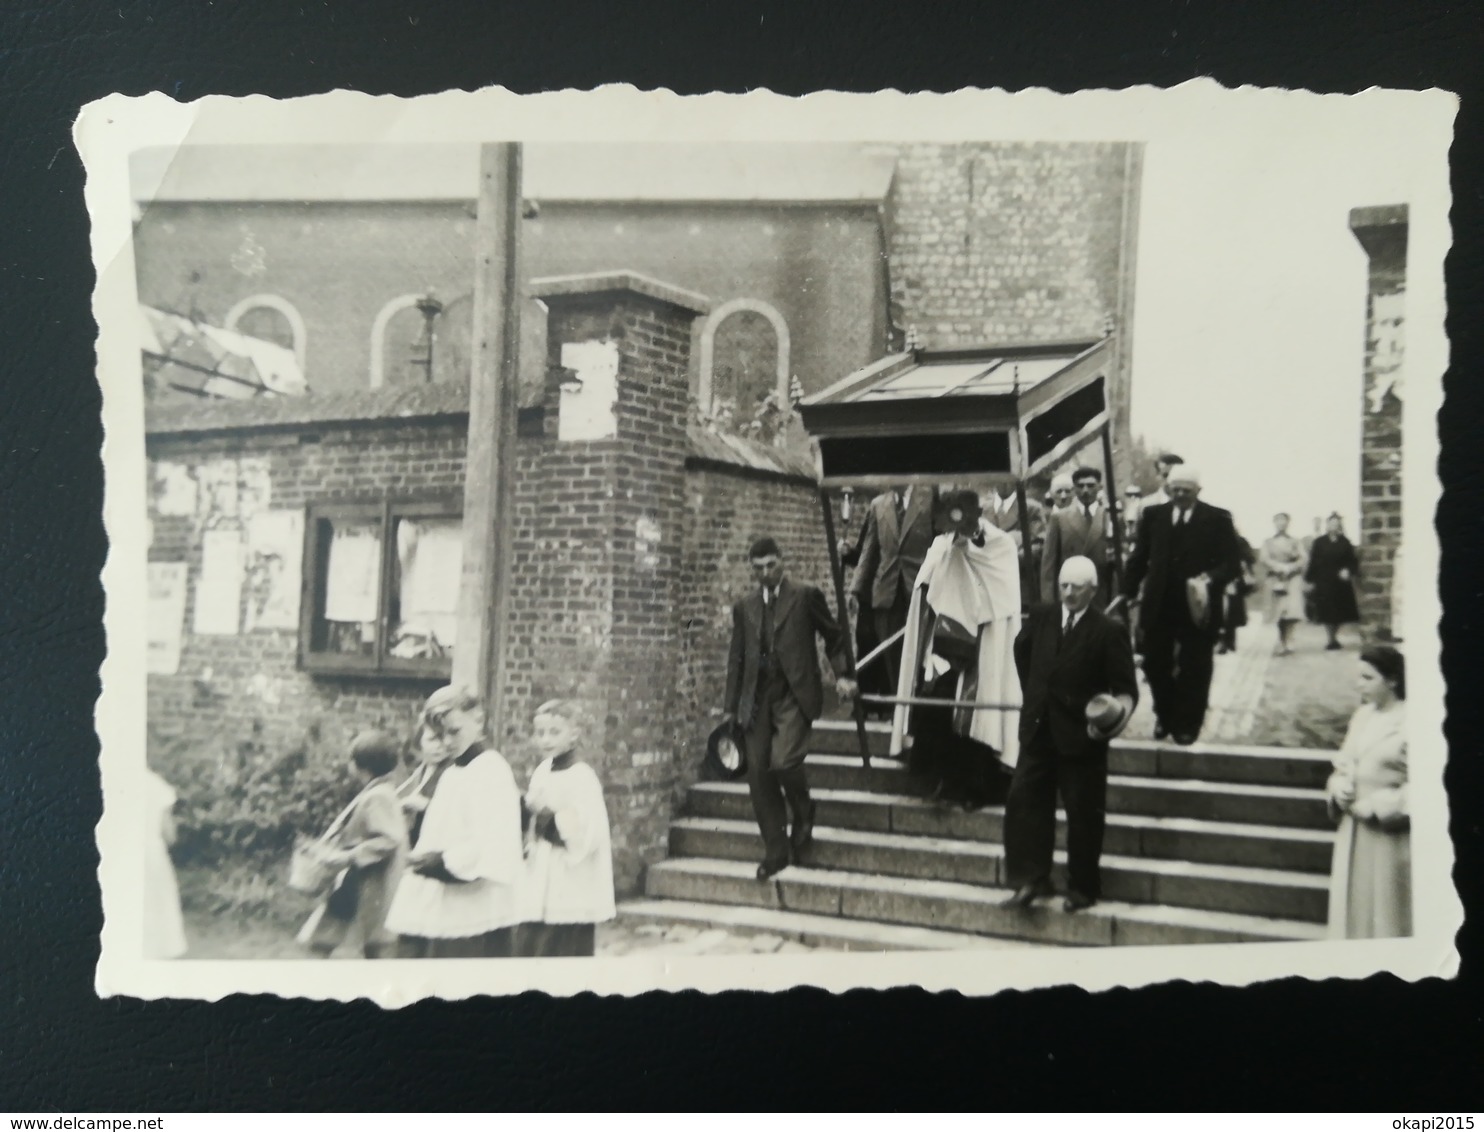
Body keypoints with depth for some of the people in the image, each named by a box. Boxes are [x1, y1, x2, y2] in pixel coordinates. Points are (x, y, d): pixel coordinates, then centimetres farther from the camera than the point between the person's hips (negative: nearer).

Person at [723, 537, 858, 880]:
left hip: (794, 695, -4)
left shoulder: (805, 596, 3)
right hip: (757, 698, 4)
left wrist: (843, 675, -6)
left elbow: (834, 637, 7)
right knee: (759, 775, 1)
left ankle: (803, 813, 12)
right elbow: (736, 659, 16)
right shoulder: (744, 607, 14)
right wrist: (730, 708, 13)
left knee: (783, 762, -21)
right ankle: (775, 851, 14)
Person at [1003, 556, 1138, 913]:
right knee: (1023, 802, 3)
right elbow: (1021, 649, 25)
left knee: (1083, 814, 6)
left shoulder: (1108, 631, -11)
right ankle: (1030, 880, 13)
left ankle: (1083, 888, 20)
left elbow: (1126, 688, -9)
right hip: (1038, 731, 5)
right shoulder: (1040, 618, 3)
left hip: (1080, 737, -4)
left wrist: (1116, 711, -29)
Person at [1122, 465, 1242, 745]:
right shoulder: (1153, 515, 4)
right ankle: (1165, 717, 31)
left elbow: (1232, 562, -7)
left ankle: (1187, 725, 20)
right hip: (1158, 606, 3)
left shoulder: (1217, 519, -3)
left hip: (1197, 607, -2)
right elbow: (1139, 558, 7)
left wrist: (1210, 579, -25)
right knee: (1155, 665, 10)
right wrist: (1128, 593, 1)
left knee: (1193, 669, 6)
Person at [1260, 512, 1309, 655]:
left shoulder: (1295, 542, 12)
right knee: (1280, 612, 0)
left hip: (1293, 579, 0)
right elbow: (1265, 559, -1)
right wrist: (1280, 566, -16)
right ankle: (1283, 643, 10)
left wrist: (1290, 567, -14)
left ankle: (1283, 643, -8)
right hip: (1276, 580, 0)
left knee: (1293, 611, -14)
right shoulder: (1268, 543, 12)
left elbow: (1303, 560, 3)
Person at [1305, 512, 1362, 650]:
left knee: (1340, 612, 6)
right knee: (1327, 612, -3)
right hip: (1324, 582, -1)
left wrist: (1348, 570, -15)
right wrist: (1310, 579, -3)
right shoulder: (1319, 542, 0)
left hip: (1341, 582, 2)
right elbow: (1313, 562, 0)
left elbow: (1352, 561, 4)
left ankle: (1335, 637, 20)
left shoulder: (1345, 542, 3)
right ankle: (1332, 639, 5)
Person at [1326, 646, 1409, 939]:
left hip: (1390, 836, -6)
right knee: (1352, 908, 12)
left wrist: (1375, 806, -15)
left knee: (1384, 915, 2)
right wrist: (1338, 788, -2)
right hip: (1353, 833, 6)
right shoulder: (1362, 716, 8)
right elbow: (1343, 764, 18)